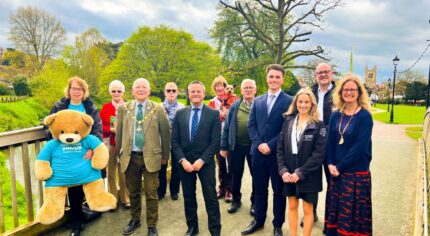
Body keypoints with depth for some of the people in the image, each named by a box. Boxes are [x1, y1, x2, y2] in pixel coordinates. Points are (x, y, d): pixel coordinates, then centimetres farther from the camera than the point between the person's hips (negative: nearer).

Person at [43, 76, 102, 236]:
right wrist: (55, 135, -17)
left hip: (86, 154, 0)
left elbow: (98, 130, -6)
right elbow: (47, 127, 7)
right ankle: (76, 223, 22)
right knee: (73, 189, 6)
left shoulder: (90, 108, 2)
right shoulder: (59, 107, 4)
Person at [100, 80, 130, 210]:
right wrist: (111, 129, -14)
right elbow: (100, 126, 2)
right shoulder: (105, 107, 4)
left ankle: (125, 198, 21)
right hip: (110, 144, 1)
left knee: (123, 172, 4)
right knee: (111, 172, 7)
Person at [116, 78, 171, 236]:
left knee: (151, 193, 4)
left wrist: (165, 155, 5)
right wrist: (120, 153, 11)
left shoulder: (158, 109, -2)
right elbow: (119, 133, 10)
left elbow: (166, 133, 2)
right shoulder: (123, 109, 5)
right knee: (133, 192, 16)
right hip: (130, 157, 2)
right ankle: (135, 219, 38)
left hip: (150, 157, -2)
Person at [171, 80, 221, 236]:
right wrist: (182, 160, -9)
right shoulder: (180, 113, 5)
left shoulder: (213, 114, -3)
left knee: (211, 198, 3)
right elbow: (174, 140, 2)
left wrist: (202, 160, -15)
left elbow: (215, 141, -7)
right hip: (184, 162, 3)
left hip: (205, 162, -3)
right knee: (188, 197, 14)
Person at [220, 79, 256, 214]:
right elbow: (226, 127, 3)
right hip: (236, 146, 2)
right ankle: (236, 200, 31)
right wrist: (224, 147, 0)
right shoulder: (234, 106, 3)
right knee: (236, 175, 13)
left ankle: (254, 202, 29)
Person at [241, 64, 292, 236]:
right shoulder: (257, 101, 11)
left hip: (278, 153, -4)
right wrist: (259, 144, -8)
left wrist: (270, 145, -15)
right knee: (260, 188, 15)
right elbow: (251, 125, 7)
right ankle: (258, 220, 31)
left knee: (279, 190, 9)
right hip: (258, 151, 4)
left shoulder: (289, 101, -4)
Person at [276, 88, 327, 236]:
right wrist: (283, 170, -9)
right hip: (289, 174, 3)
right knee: (292, 206, 15)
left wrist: (301, 172, -18)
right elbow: (280, 149, 2)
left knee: (308, 209, 9)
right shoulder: (288, 122, 3)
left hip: (308, 175, -3)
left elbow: (319, 153, -13)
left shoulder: (318, 125, -8)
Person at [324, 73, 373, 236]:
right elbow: (330, 141, 5)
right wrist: (330, 164, -8)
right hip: (336, 172, 5)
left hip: (357, 173, -4)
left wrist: (339, 166, -15)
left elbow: (360, 147, -15)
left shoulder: (365, 116, -9)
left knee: (352, 214, 5)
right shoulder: (335, 115, 6)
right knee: (334, 211, 13)